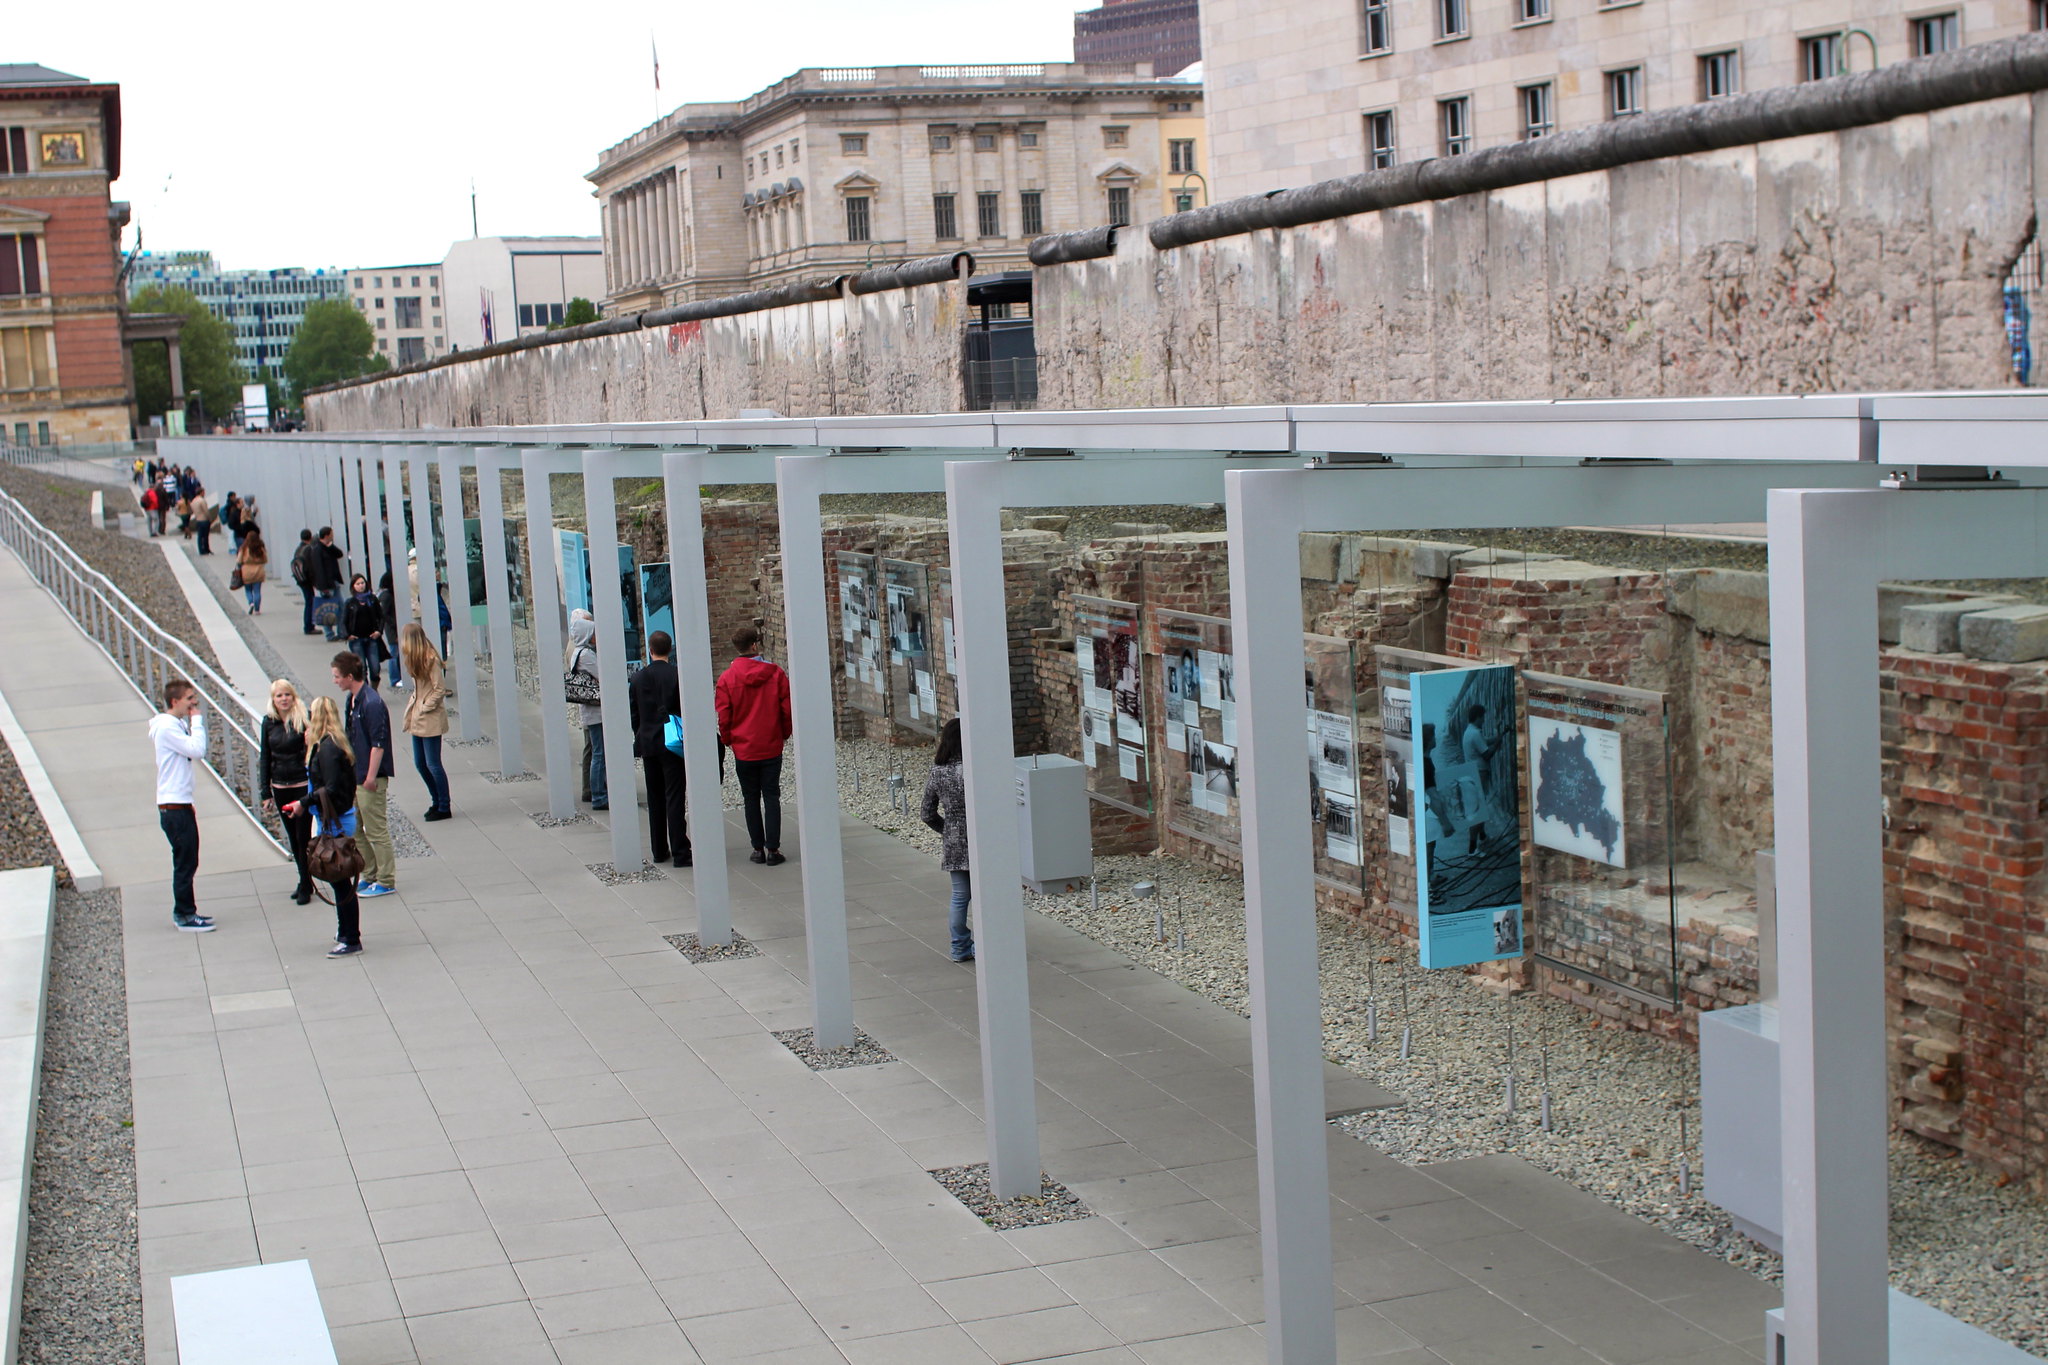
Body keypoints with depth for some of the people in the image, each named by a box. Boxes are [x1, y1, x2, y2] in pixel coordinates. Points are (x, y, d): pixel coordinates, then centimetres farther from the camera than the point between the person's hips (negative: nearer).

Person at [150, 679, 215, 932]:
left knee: (186, 862, 14)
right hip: (174, 807, -10)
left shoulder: (176, 725, 16)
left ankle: (184, 912, 21)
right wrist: (197, 721, -15)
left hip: (180, 804, 10)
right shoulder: (167, 727, -15)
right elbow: (197, 750, -23)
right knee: (186, 862, -6)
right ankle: (185, 916, -1)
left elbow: (196, 754, 20)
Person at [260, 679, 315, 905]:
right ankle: (305, 882, 23)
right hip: (280, 788, 5)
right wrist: (266, 793, 7)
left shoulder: (303, 719, -9)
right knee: (293, 838, 12)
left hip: (303, 785, -5)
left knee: (303, 836, -1)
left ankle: (305, 887, 7)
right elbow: (265, 758, 9)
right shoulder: (269, 722, 4)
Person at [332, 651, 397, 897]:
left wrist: (371, 777, -21)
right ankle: (370, 876, 26)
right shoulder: (352, 699, 9)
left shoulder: (372, 704, -21)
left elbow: (378, 744, -22)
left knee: (376, 830, -1)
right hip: (354, 775, 10)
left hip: (370, 778, -10)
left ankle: (386, 882, 8)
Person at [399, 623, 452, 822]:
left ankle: (444, 807, 6)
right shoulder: (417, 659, 10)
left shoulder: (430, 659, -16)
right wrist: (412, 709, 3)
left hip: (431, 720, -9)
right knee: (420, 763, 13)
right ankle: (437, 802, 26)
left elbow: (439, 691, -18)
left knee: (433, 764, -3)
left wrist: (424, 708, -12)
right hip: (418, 720, 9)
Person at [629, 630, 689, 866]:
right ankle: (680, 852, -6)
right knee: (674, 798, -4)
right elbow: (688, 710, -9)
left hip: (648, 745, 4)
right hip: (673, 744, -4)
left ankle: (659, 850, 17)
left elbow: (633, 716, 6)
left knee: (655, 799, 13)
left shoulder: (638, 678, 2)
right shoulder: (678, 676, -11)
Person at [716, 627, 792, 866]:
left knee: (751, 799, 9)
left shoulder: (727, 678, -7)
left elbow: (724, 717, -3)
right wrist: (784, 733, 14)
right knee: (771, 797, 5)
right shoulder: (775, 674, -6)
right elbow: (788, 709, -2)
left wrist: (727, 740, 14)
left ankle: (758, 849, 10)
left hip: (744, 749, 0)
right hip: (771, 747, 0)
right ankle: (773, 849, 0)